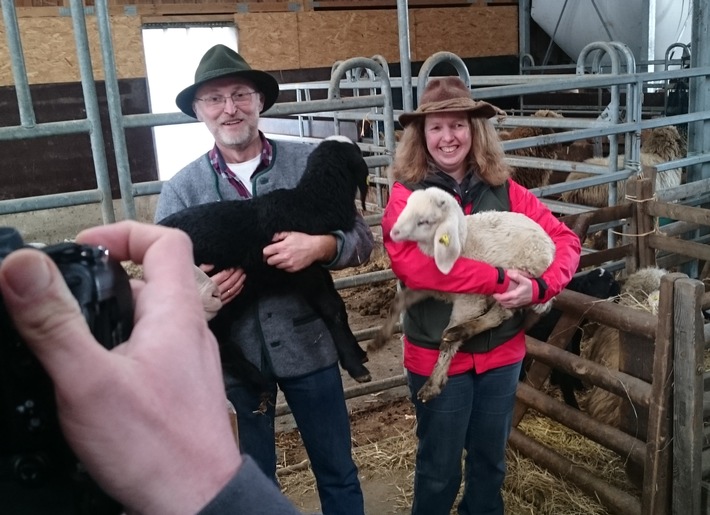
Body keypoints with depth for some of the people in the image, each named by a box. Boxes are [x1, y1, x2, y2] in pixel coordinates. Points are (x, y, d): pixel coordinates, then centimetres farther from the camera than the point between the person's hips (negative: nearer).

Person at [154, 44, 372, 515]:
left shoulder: (310, 164, -4)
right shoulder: (181, 191, -3)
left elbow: (362, 239, -4)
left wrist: (320, 246, -24)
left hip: (308, 345, 0)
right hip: (233, 355, 1)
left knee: (337, 471, 18)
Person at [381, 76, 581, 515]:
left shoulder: (503, 190, -1)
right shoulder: (406, 195, -12)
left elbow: (565, 239, -2)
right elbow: (412, 264, -28)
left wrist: (540, 287, -21)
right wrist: (498, 278, -29)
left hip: (501, 350, 4)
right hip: (437, 355, -4)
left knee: (491, 460, 23)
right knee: (439, 469, 14)